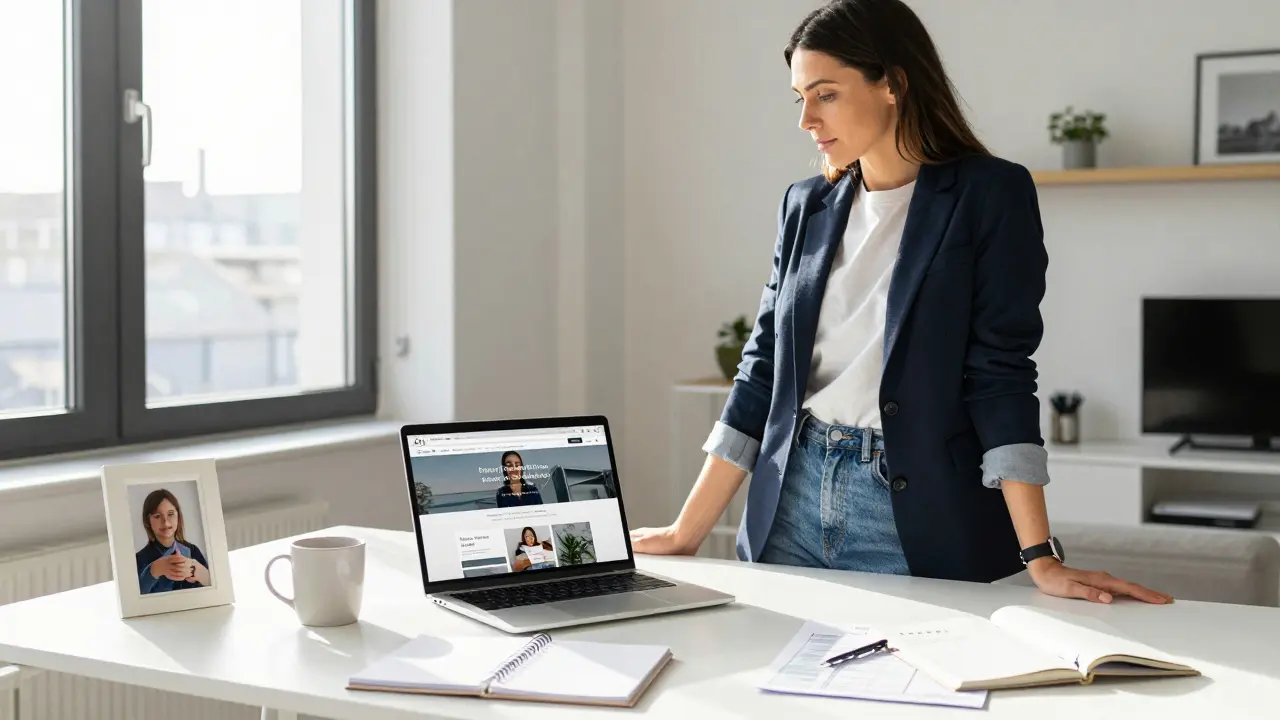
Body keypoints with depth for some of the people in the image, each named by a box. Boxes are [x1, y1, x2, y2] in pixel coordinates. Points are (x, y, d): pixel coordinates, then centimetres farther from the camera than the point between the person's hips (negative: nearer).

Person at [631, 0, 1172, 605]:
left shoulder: (990, 194, -6)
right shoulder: (805, 205, 7)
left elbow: (1000, 373, -12)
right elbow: (763, 369, 7)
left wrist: (1041, 560, -18)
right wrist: (686, 533, 4)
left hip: (917, 515, -4)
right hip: (793, 505, 5)